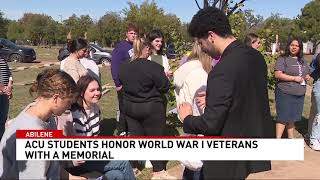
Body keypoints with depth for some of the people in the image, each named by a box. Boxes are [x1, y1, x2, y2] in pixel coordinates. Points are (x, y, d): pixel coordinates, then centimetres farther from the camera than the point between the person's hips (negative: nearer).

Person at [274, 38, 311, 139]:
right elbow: (277, 74, -17)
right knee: (283, 117, -6)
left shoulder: (302, 61, 16)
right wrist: (294, 78, -19)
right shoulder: (283, 59, -6)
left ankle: (290, 137, 26)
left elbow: (307, 74, 27)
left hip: (299, 94, 7)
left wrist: (307, 77, 3)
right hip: (285, 93, -6)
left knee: (292, 117, 15)